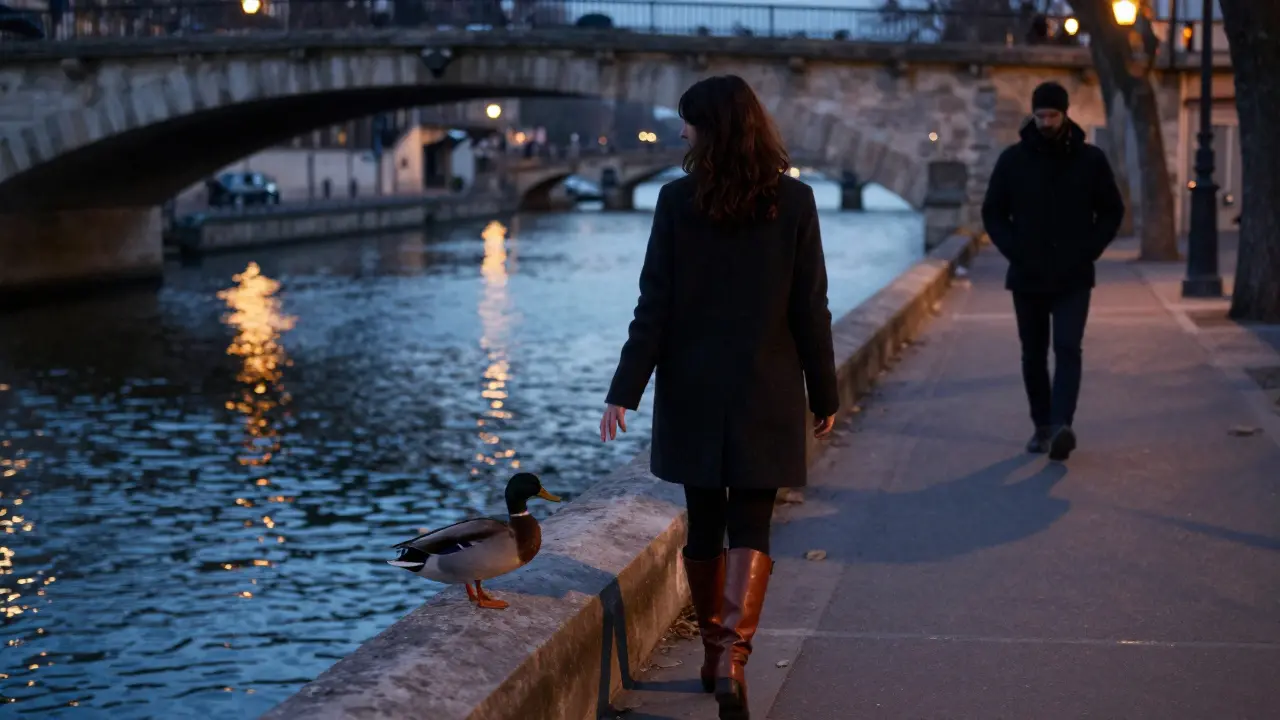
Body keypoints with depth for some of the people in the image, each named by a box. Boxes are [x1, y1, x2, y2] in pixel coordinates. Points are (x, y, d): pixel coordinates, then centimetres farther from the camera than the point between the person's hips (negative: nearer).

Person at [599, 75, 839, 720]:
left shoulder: (678, 200, -6)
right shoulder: (794, 202, -5)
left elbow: (655, 305, -7)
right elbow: (811, 310, -2)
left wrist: (625, 390, -3)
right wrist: (823, 394, 7)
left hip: (692, 389, 1)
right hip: (767, 393, -1)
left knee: (704, 523, 14)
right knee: (751, 528, 3)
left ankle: (713, 654, 24)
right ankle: (733, 656, -15)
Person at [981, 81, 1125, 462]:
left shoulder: (1090, 158, 0)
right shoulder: (1013, 159, 1)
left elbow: (1112, 211, 7)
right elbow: (993, 212, 7)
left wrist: (1089, 251, -6)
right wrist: (1014, 251, -6)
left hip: (1073, 278, -2)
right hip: (1027, 277, 2)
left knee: (1068, 349, -15)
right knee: (1034, 355, 9)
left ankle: (1062, 425, -25)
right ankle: (1042, 426, 20)